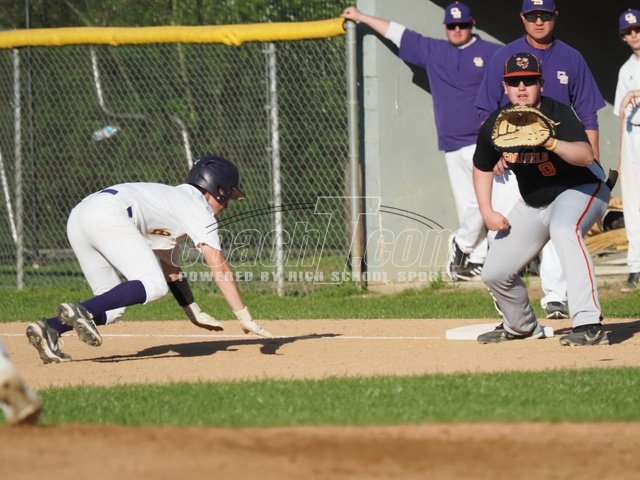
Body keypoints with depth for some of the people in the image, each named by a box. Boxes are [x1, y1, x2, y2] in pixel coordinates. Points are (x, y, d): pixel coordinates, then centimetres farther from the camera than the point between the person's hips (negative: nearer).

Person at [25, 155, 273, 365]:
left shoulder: (172, 200, 36)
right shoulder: (198, 207, 9)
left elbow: (169, 266, 40)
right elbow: (219, 267, 2)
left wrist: (194, 313, 41)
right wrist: (245, 318, 2)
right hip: (108, 215, -9)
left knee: (111, 306, 9)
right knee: (153, 286, -18)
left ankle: (48, 329, -11)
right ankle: (80, 311, -33)